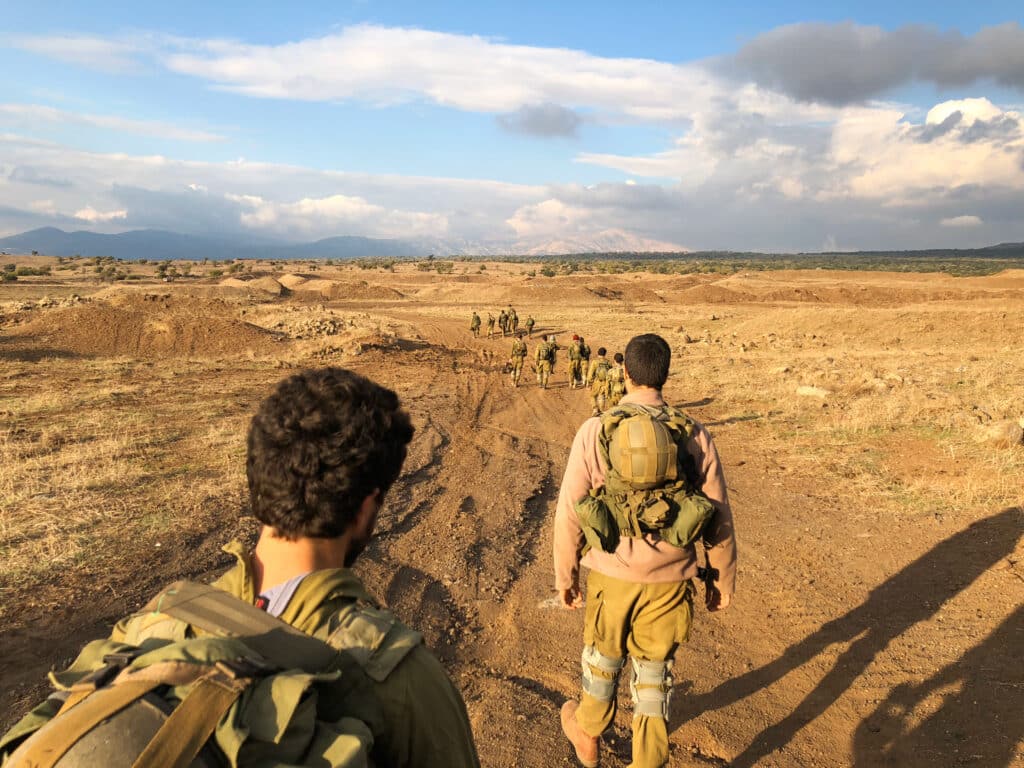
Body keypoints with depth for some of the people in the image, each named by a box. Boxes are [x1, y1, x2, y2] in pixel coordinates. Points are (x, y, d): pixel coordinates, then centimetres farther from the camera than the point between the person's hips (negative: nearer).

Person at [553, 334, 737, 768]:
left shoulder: (595, 432, -13)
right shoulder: (695, 436, -8)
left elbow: (569, 513, -9)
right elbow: (718, 519, -2)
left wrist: (565, 576, 4)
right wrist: (722, 579, 12)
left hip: (611, 574, 0)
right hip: (670, 580, 0)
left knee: (603, 656, 24)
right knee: (654, 671, 17)